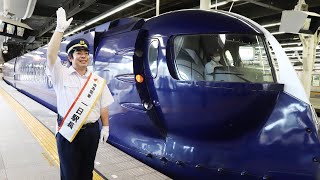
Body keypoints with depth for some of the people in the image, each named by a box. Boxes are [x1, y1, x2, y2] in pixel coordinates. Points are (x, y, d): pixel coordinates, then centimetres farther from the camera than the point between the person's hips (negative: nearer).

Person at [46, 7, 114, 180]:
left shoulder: (98, 80, 5)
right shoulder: (62, 75, -3)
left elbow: (103, 106, 6)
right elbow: (51, 55, -20)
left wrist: (105, 127, 4)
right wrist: (60, 29, -25)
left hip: (91, 131, 3)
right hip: (68, 131, -2)